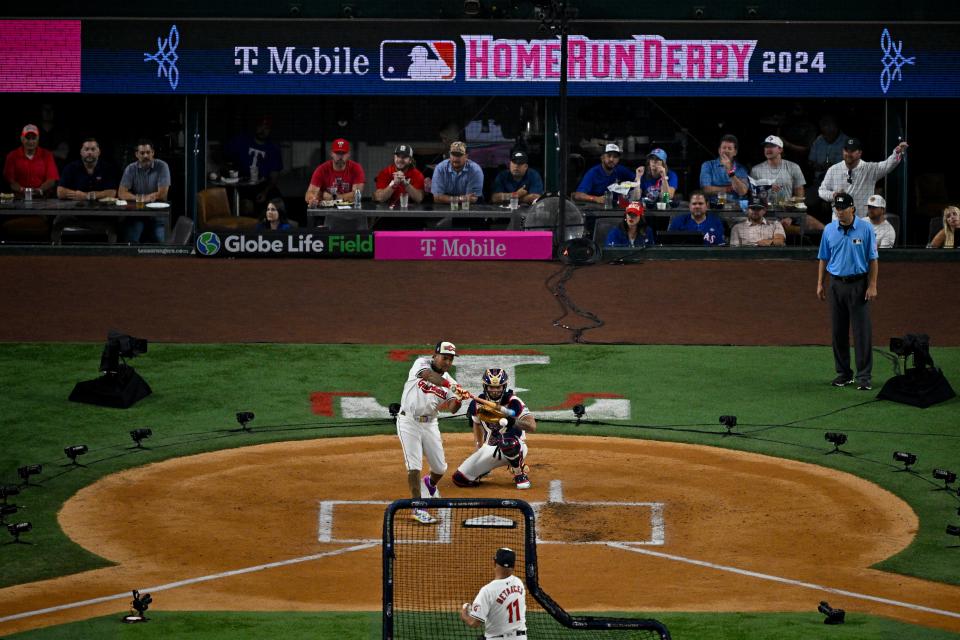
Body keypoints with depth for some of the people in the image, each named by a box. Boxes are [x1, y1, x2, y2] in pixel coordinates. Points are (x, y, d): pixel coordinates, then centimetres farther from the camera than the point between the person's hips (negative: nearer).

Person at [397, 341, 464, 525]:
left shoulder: (448, 380, 3)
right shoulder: (422, 363, -9)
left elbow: (452, 409, -7)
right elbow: (428, 375, -33)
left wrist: (457, 400, -30)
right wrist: (449, 385, -47)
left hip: (430, 424, 5)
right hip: (409, 422, -5)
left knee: (440, 468, 10)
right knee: (414, 465, -12)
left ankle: (430, 484, 44)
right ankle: (418, 508, -8)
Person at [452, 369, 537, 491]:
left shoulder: (512, 402, -19)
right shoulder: (478, 404, -4)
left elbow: (532, 426, -31)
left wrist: (514, 422, -47)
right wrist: (479, 447, 14)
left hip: (516, 449, -5)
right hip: (490, 449, 5)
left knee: (507, 440, -43)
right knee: (459, 479, -8)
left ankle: (520, 475, -14)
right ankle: (484, 467, 26)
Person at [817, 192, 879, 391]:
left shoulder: (866, 229, -4)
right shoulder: (829, 230, 5)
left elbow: (873, 259, -3)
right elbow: (823, 259, 13)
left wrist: (872, 285, -9)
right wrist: (820, 284, 7)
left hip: (858, 284, -4)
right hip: (836, 284, 4)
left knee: (862, 330, -6)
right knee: (838, 331, 6)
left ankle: (864, 376, -5)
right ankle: (843, 373, 16)